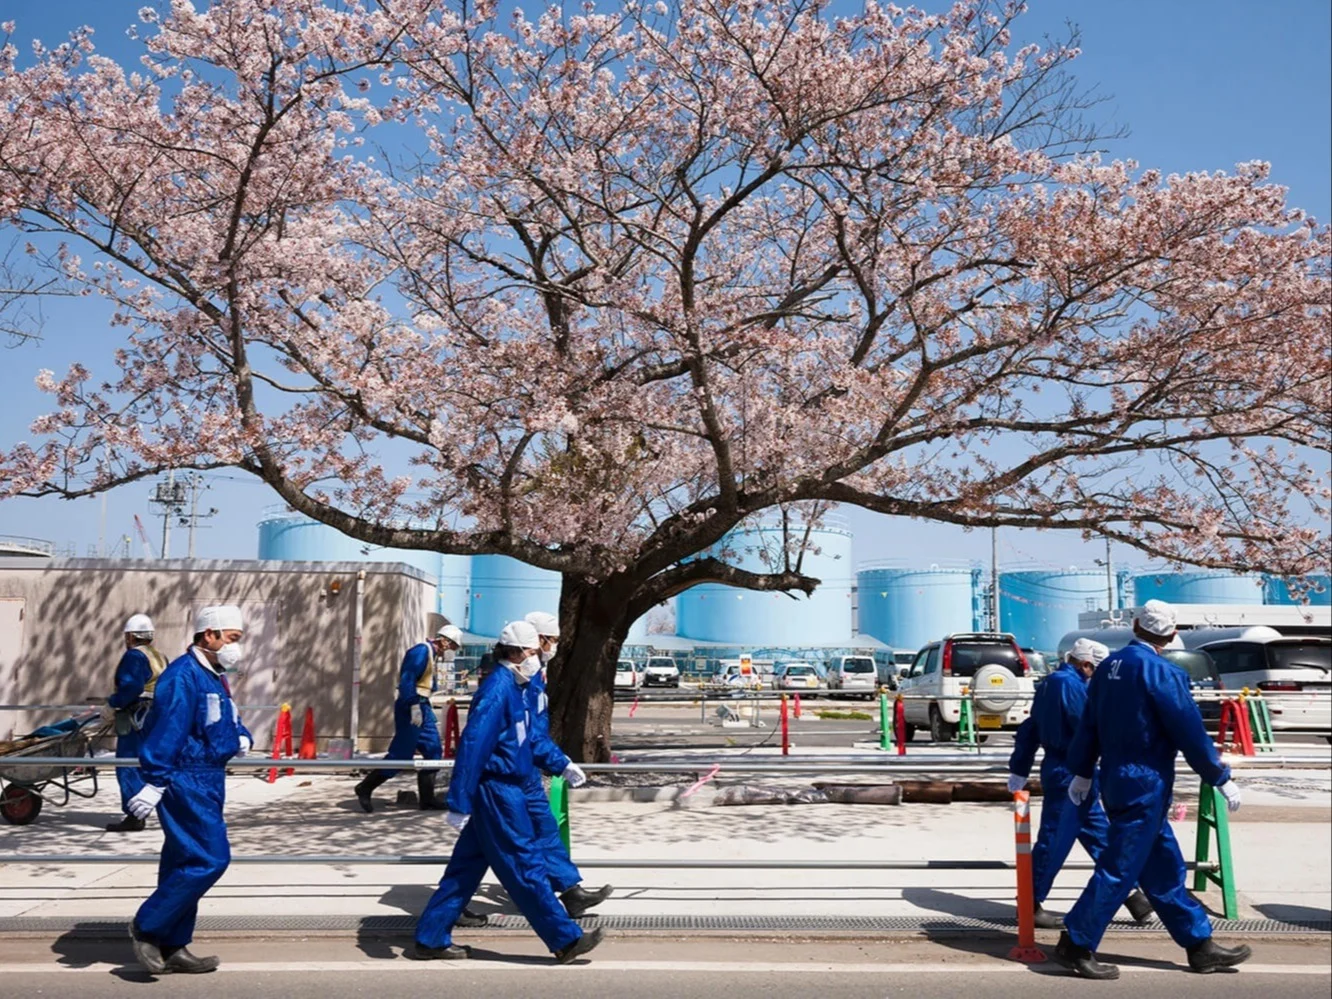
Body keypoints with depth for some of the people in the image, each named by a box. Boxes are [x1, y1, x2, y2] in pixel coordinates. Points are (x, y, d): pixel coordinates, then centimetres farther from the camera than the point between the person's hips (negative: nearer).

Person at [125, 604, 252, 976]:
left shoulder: (214, 677, 14)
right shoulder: (183, 676, -17)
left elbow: (229, 721, 26)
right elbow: (166, 732, -23)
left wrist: (242, 737, 5)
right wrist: (154, 783, -26)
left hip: (207, 782, 10)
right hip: (186, 782, -10)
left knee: (185, 863, 14)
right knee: (210, 858, -11)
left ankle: (172, 947, 22)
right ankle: (147, 927, 4)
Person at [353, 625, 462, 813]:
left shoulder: (430, 654, 18)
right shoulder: (421, 651, -13)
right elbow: (407, 680, -22)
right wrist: (414, 706, -26)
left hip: (422, 707, 10)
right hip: (411, 707, -10)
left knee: (434, 751, 7)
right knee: (401, 753, -7)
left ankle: (427, 798, 12)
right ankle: (365, 788, 5)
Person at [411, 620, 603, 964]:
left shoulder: (512, 688, 12)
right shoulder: (497, 690, -19)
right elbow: (472, 745, -24)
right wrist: (459, 803, -26)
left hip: (501, 791, 10)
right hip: (497, 792, -10)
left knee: (466, 868, 14)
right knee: (526, 867, 0)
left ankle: (430, 939, 21)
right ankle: (566, 939, 10)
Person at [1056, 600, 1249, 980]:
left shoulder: (1111, 665, 8)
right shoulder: (1161, 672, -17)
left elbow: (1089, 724, 12)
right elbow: (1190, 731, -14)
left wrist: (1082, 772, 21)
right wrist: (1221, 779, -3)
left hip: (1118, 781, 9)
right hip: (1145, 786, -9)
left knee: (1164, 869, 16)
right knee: (1120, 869, -2)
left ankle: (1200, 945, 26)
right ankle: (1075, 945, 3)